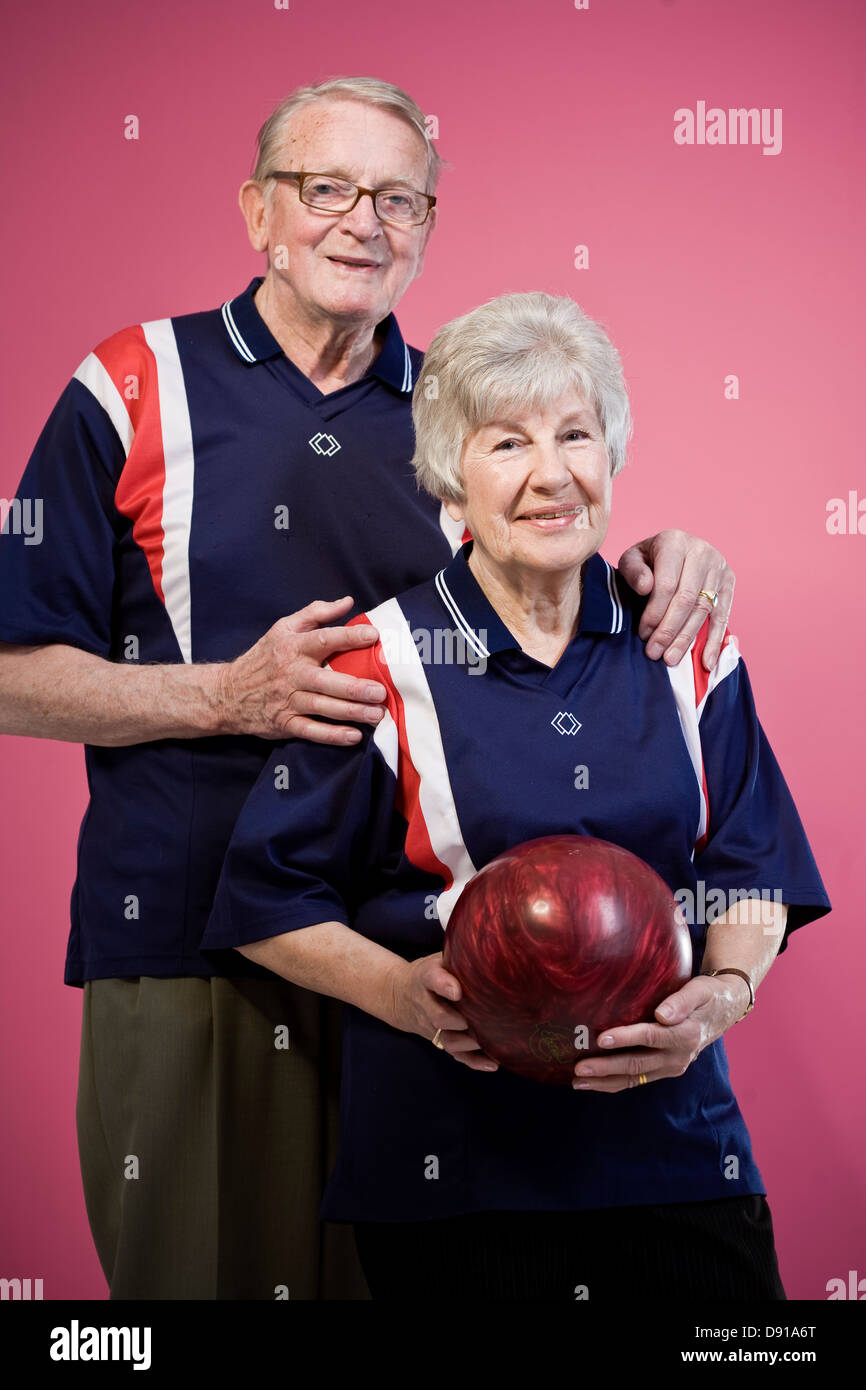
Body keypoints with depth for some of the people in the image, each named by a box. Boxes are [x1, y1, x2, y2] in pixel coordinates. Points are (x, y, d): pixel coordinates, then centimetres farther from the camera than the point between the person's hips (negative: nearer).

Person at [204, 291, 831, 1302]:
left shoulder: (687, 654, 4)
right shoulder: (385, 666, -7)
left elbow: (751, 873, 8)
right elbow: (266, 898, -2)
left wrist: (724, 992, -11)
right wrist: (397, 990, -16)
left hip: (672, 1130, 3)